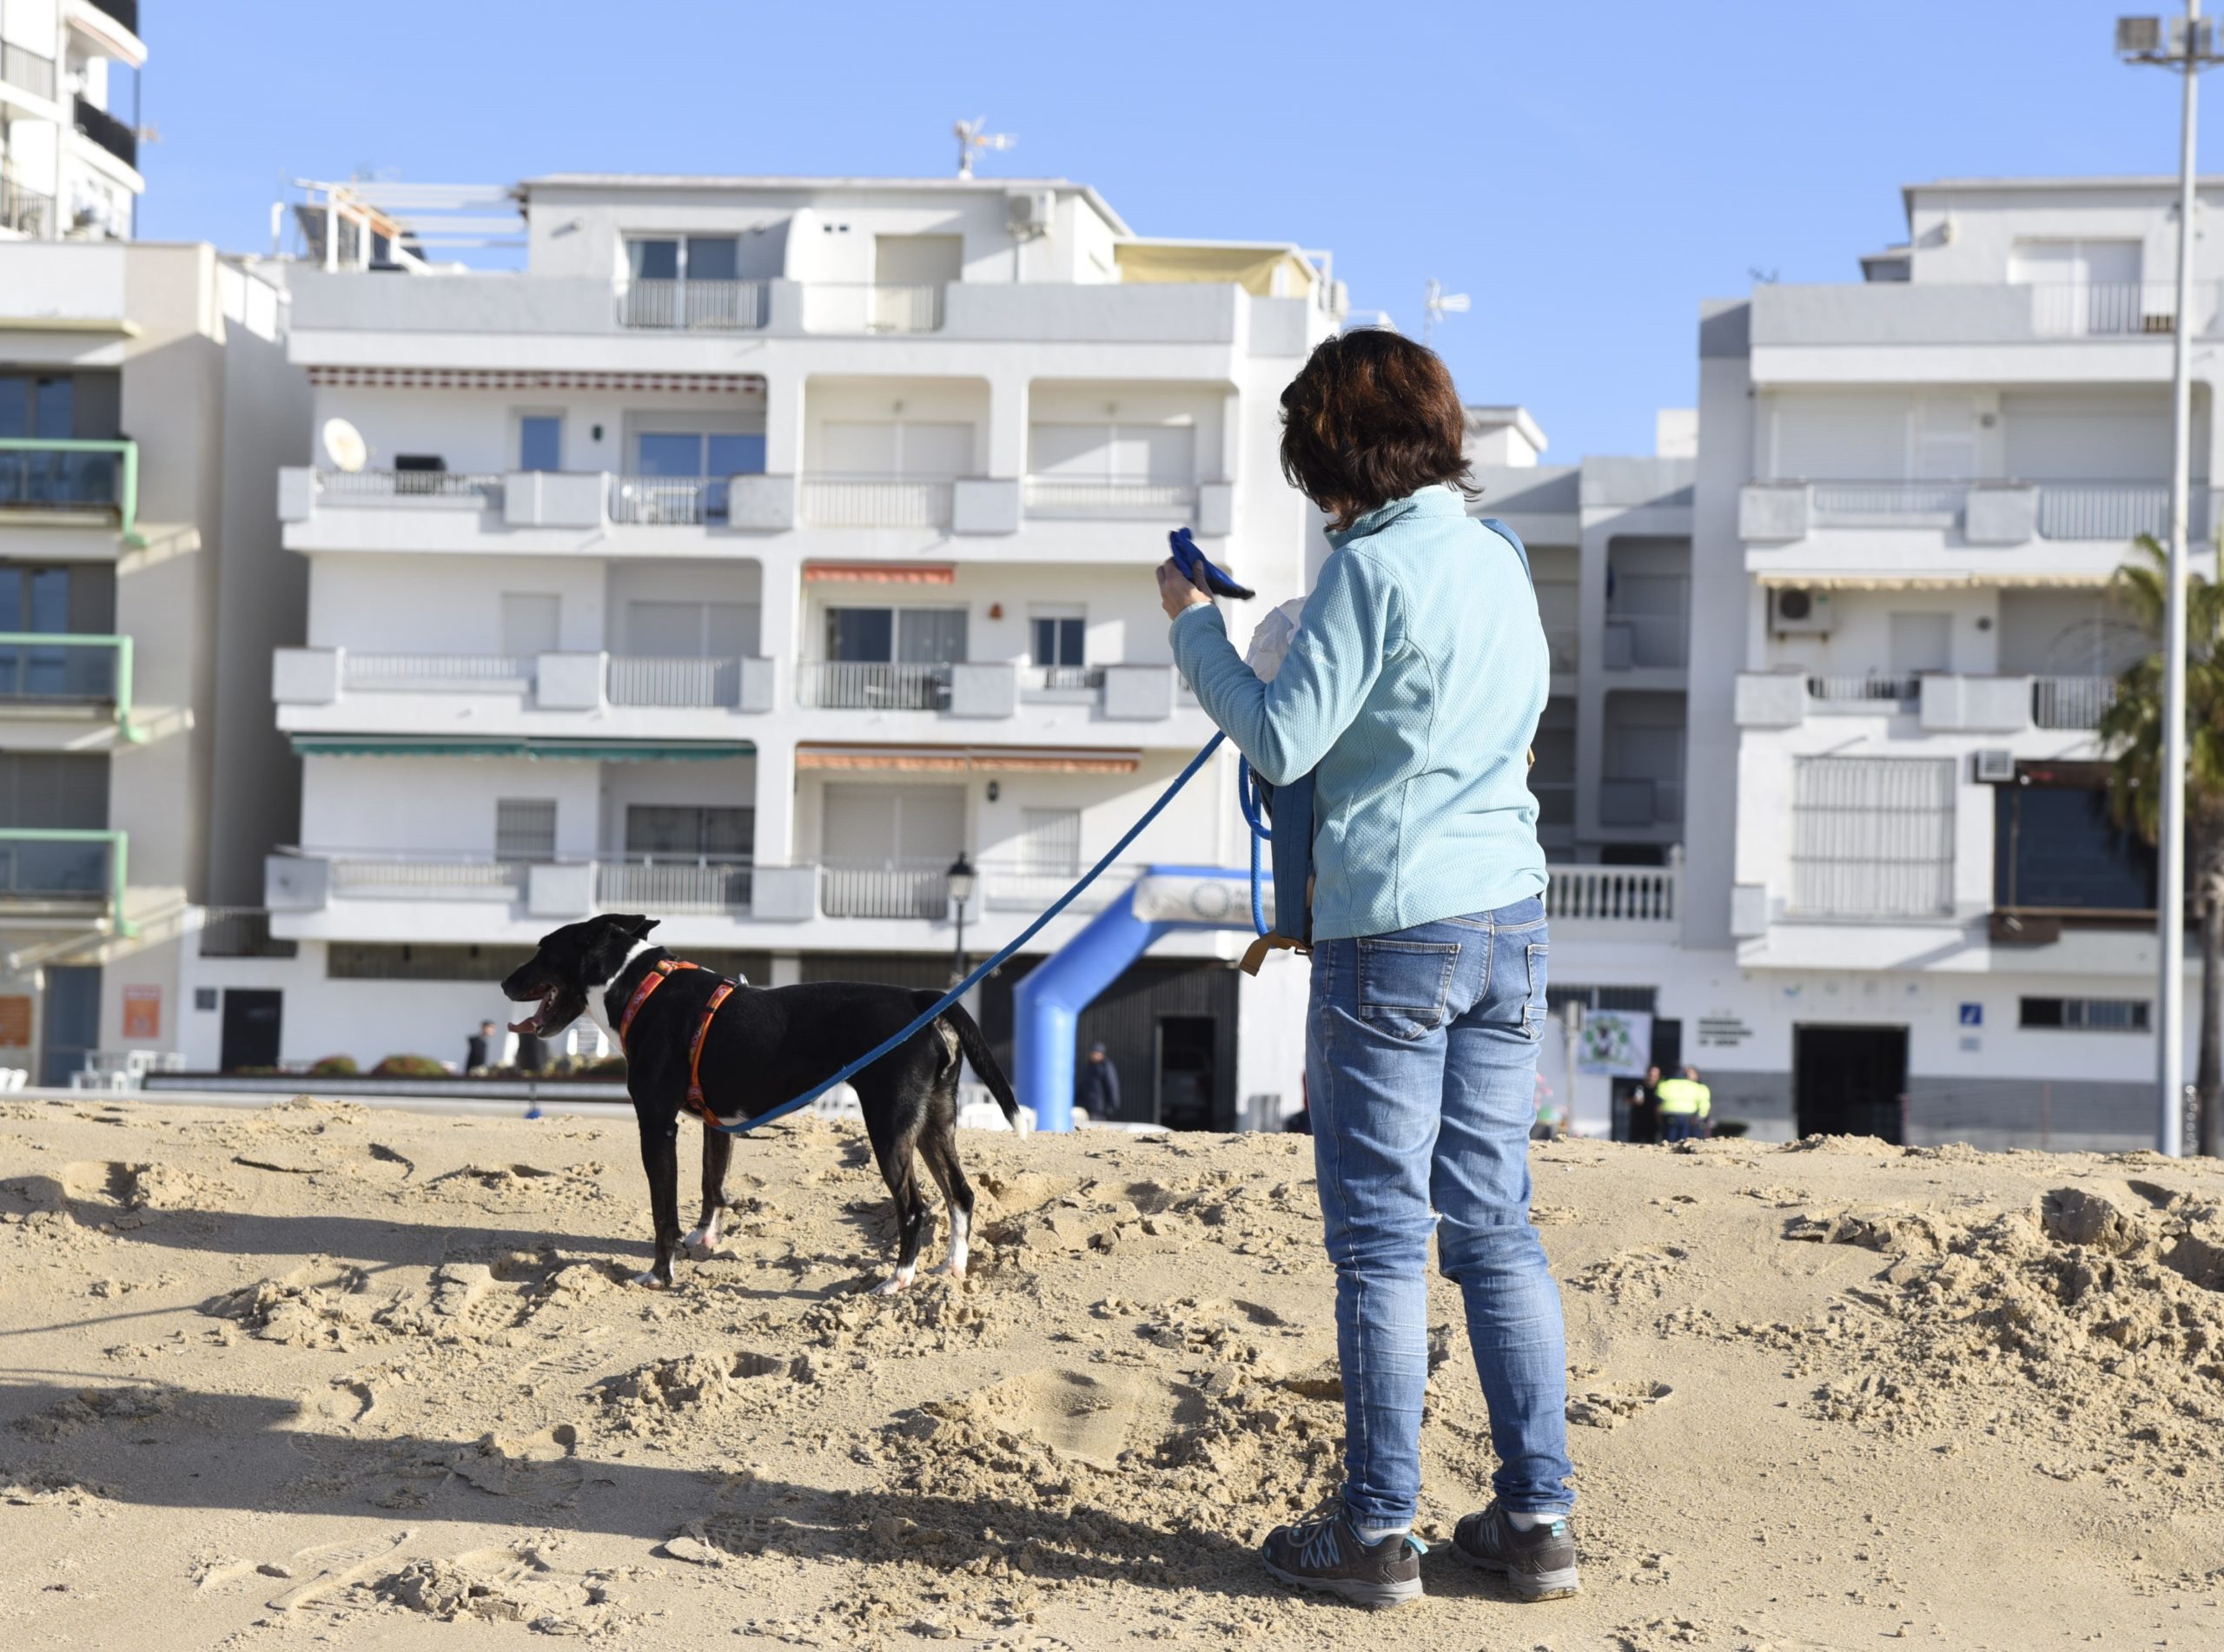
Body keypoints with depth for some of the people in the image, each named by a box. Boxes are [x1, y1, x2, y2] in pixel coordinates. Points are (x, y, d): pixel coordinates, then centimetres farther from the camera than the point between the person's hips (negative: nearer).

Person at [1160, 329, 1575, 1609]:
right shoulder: (1503, 561, 10)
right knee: (1495, 1225, 12)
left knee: (1381, 1238, 1)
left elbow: (1281, 743, -13)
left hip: (1392, 932, -7)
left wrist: (1194, 624, 0)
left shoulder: (1373, 566, -13)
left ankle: (1378, 1533, 7)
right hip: (1509, 922, 7)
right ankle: (1538, 1517, 13)